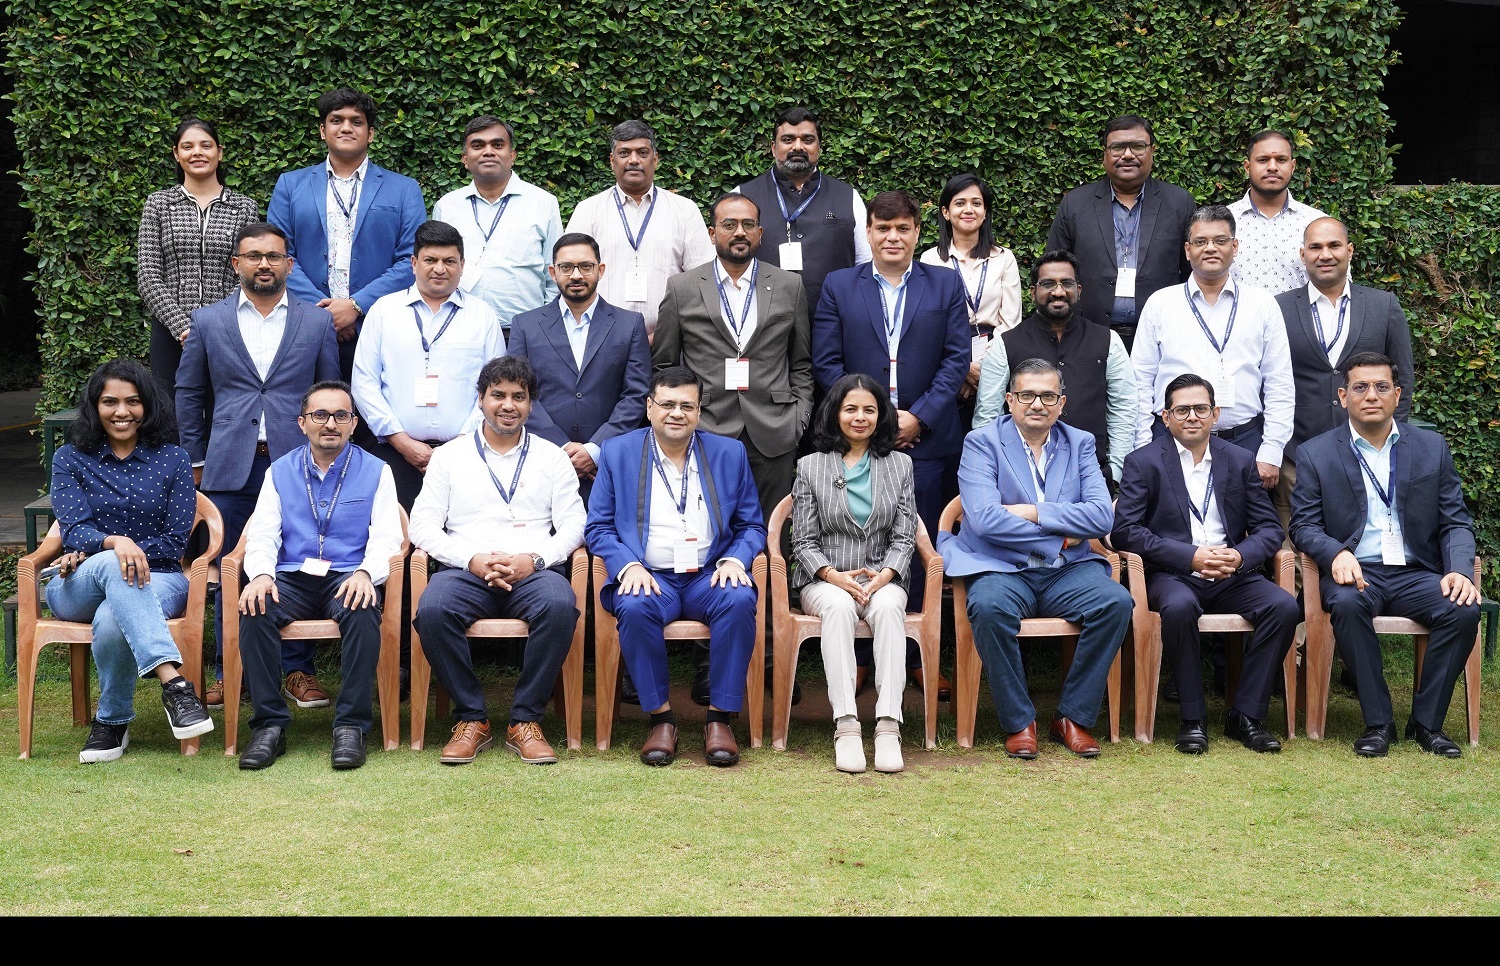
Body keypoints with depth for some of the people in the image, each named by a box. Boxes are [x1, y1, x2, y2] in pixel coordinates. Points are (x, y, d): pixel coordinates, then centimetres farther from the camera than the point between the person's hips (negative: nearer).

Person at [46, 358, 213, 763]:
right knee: (113, 567, -38)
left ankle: (112, 721, -15)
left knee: (111, 619, -37)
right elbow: (74, 531, -6)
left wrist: (91, 551, -9)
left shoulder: (172, 460, 8)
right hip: (78, 588, 0)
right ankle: (173, 683, -48)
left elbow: (176, 540, 1)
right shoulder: (70, 459, 9)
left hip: (157, 580, 0)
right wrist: (113, 543, -32)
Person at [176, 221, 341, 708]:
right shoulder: (208, 321, 8)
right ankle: (227, 671, 12)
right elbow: (189, 394, 13)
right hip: (231, 467, 0)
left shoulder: (317, 323, 7)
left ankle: (297, 669, 10)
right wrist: (196, 461, 9)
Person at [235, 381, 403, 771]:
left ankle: (351, 726, -30)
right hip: (292, 578, 2)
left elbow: (385, 537, 0)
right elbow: (262, 534, 7)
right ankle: (269, 726, -24)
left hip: (347, 578, -2)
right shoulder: (280, 472, 16)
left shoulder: (375, 472, 10)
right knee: (255, 610, -31)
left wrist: (364, 573, -22)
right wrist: (260, 574, -16)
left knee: (363, 610, -36)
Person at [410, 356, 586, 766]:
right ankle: (471, 719, -17)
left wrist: (534, 559, -11)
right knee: (432, 609, -34)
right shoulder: (449, 456, 15)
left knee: (560, 605, -35)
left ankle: (525, 720, -22)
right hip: (466, 571, 0)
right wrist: (473, 559, -10)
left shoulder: (551, 456, 16)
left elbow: (573, 525, 8)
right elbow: (423, 525, 6)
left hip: (533, 571, 0)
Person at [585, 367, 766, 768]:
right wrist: (628, 566, -13)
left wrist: (734, 560, -9)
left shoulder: (729, 453, 12)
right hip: (649, 577, -1)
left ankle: (719, 718, -21)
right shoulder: (617, 453, 8)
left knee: (739, 600, -32)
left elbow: (752, 526, 13)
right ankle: (660, 716, -19)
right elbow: (598, 527, 6)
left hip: (709, 577, 1)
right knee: (635, 607, -34)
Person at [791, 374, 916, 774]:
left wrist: (882, 577, -12)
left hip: (883, 578, 1)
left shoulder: (899, 464, 12)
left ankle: (888, 727, -43)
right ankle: (845, 726, -43)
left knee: (888, 607, -36)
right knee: (839, 606, -37)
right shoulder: (811, 466, 9)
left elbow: (904, 536, 6)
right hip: (825, 579, -1)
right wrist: (834, 576, -14)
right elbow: (803, 541, 5)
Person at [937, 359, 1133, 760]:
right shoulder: (981, 443, 1)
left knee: (1116, 601, -26)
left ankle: (1074, 717, -10)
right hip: (1002, 569, -3)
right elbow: (984, 519, -14)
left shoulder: (1080, 444, 11)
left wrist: (1032, 512, -12)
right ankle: (1019, 722, -17)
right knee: (989, 606, -36)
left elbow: (1102, 516, -3)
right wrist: (1058, 538, -10)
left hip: (1067, 571, 3)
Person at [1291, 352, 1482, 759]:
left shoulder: (1431, 447, 11)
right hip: (1354, 572, -2)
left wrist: (1460, 571, -11)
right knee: (1347, 603, -36)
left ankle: (1427, 722, -12)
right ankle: (1378, 722, -24)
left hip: (1416, 573, 2)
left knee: (1463, 610, -27)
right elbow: (1304, 526, 2)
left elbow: (1456, 523, 9)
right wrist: (1337, 554, -21)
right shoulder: (1315, 454, 6)